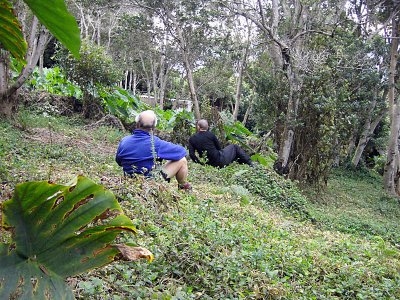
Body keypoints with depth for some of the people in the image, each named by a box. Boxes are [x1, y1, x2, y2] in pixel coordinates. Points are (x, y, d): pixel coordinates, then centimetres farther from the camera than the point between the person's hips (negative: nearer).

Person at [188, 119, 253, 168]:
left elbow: (191, 154, -8)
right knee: (234, 147, 21)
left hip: (210, 164, 4)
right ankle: (250, 164, 20)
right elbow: (219, 148, 3)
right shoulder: (211, 134, -7)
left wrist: (200, 163, 3)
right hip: (220, 161, -4)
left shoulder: (192, 139, -1)